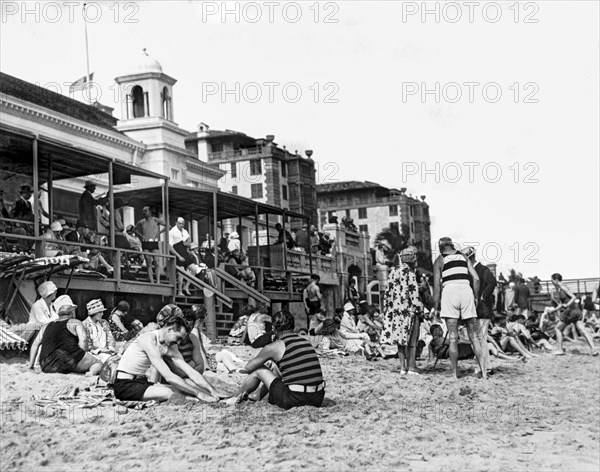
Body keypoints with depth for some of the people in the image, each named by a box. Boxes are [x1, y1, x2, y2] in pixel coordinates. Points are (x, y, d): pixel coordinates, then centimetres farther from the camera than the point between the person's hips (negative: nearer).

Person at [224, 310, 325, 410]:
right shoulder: (306, 342, 13)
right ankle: (256, 397, 48)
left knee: (259, 370, 16)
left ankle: (235, 398, 36)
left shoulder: (274, 347, -4)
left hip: (293, 400, -6)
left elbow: (248, 368, 9)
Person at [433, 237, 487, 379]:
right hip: (466, 292, 2)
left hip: (450, 292, -2)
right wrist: (476, 298, 17)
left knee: (453, 338, 2)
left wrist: (436, 307, 6)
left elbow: (437, 285, 1)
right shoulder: (463, 257, 19)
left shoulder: (439, 260, 10)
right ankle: (483, 371, -1)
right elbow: (476, 278, 8)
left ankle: (455, 373, 3)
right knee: (474, 336, 6)